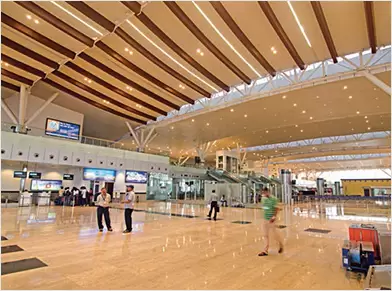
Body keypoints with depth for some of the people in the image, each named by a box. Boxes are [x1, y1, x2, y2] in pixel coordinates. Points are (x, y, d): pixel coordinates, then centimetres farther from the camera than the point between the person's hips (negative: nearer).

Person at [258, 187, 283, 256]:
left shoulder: (273, 199, -15)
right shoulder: (264, 199, 6)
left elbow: (276, 209, -17)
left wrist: (274, 217, -24)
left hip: (271, 220, -7)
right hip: (265, 219, 7)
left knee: (274, 233, 7)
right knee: (265, 235, 8)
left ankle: (281, 245, 35)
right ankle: (265, 251, 15)